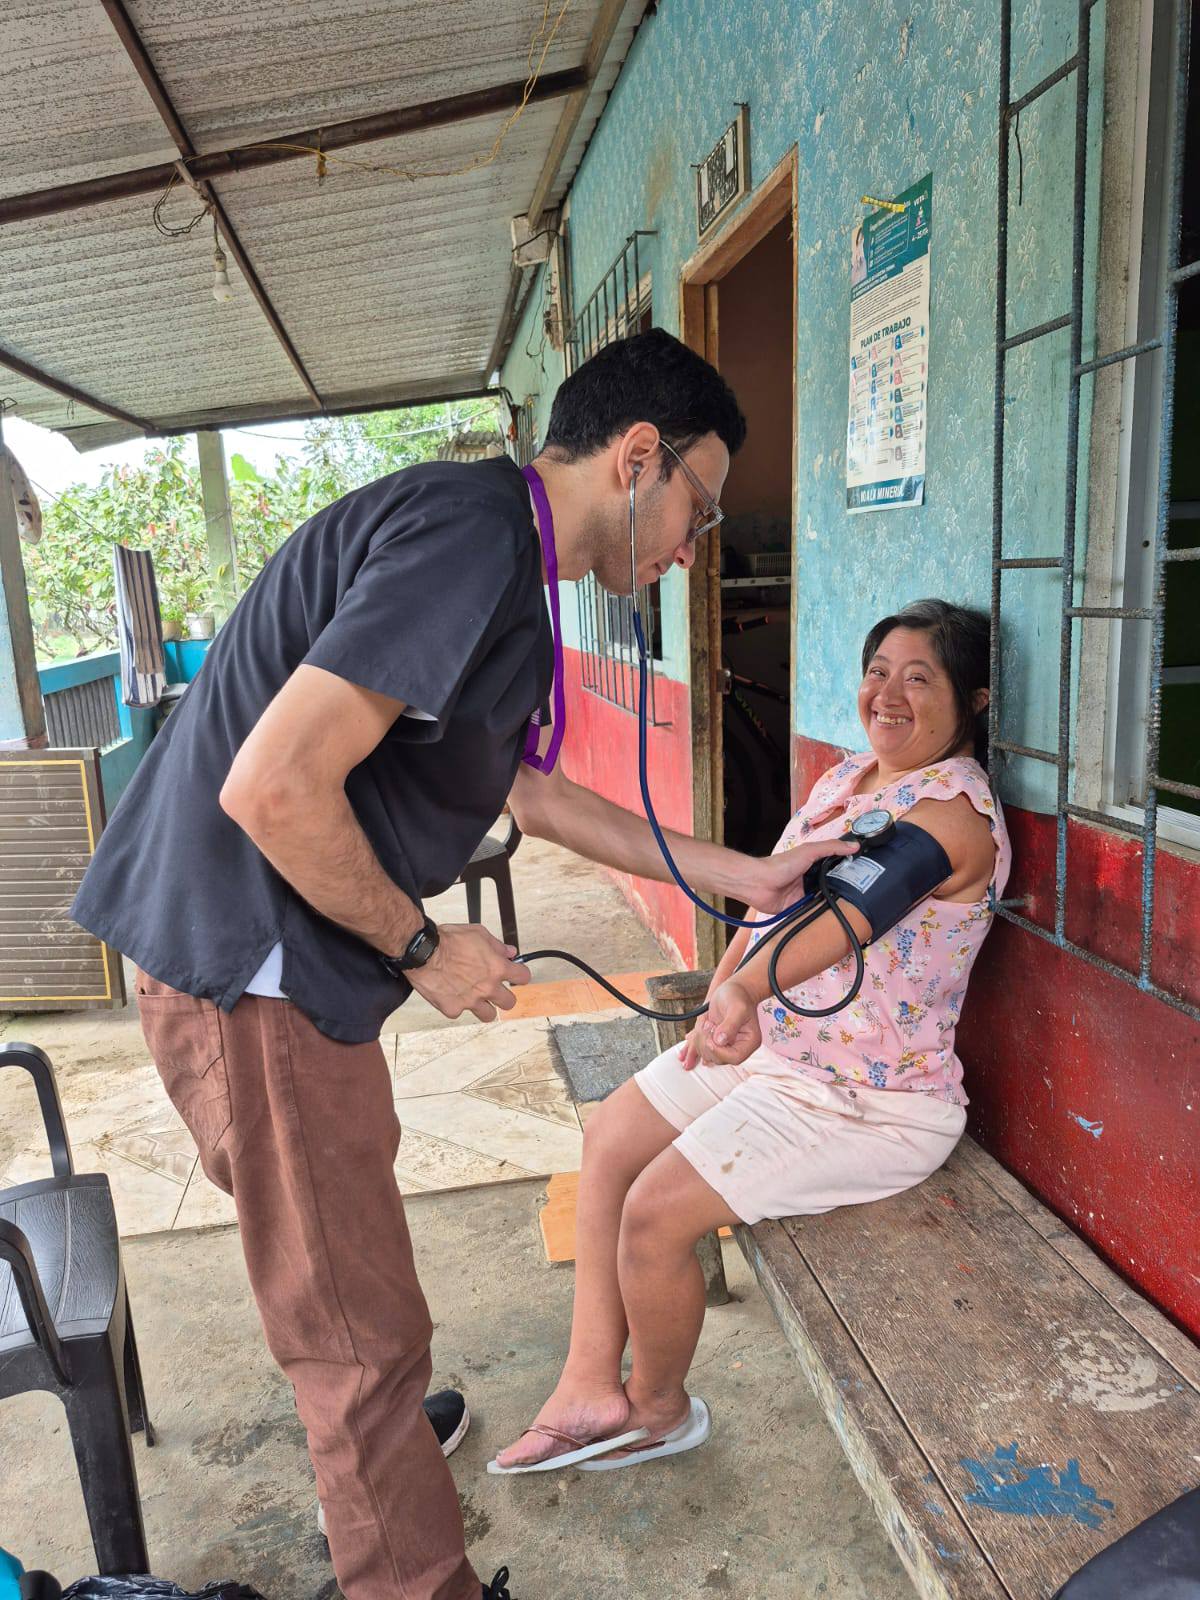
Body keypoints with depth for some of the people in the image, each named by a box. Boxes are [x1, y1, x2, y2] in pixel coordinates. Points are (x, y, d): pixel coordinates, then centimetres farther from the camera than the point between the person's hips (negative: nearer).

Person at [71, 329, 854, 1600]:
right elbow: (271, 786, -29)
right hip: (246, 962, -11)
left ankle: (369, 1443, 55)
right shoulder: (472, 537, -22)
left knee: (343, 1228, 29)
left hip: (279, 953, 11)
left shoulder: (501, 561, 12)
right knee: (360, 1319, 5)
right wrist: (425, 948, -14)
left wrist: (744, 875, 18)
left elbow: (531, 791, 18)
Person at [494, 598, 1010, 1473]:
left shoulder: (954, 812, -20)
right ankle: (593, 1385, 15)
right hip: (774, 1042, 10)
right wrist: (724, 990, -2)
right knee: (609, 1138, 8)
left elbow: (849, 908, -37)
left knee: (655, 1212, -14)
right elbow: (773, 890, 11)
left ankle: (658, 1409, 17)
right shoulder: (846, 777, 7)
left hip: (869, 1100, -9)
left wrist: (747, 988, -48)